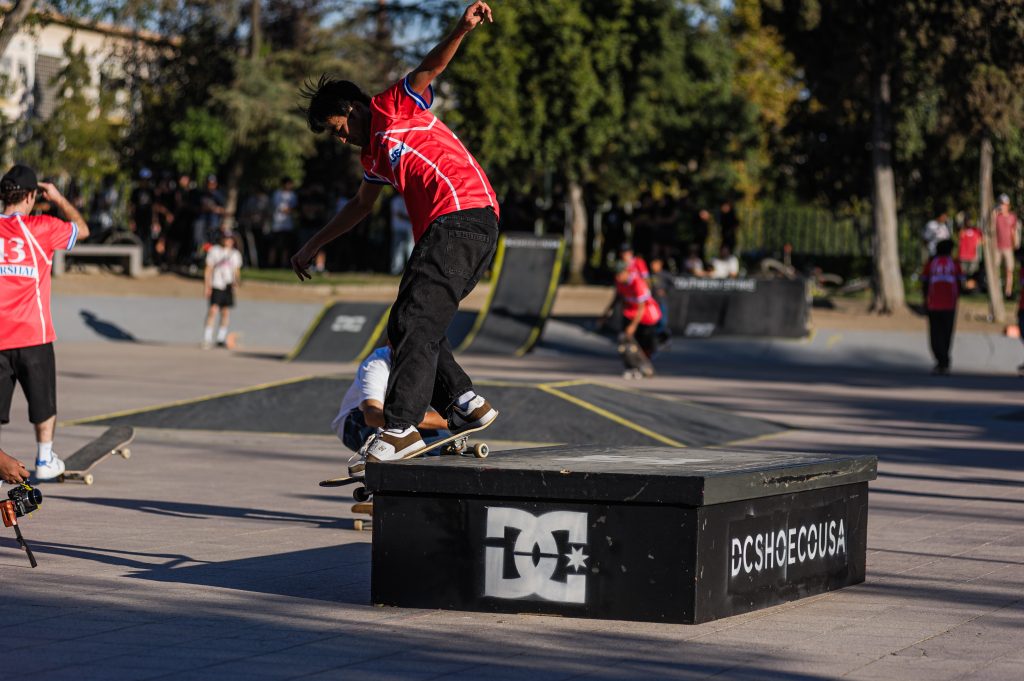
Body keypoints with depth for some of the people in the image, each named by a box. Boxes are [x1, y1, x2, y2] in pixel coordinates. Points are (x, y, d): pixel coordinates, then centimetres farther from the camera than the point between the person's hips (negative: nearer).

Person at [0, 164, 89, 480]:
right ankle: (45, 461, 24)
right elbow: (82, 229, 13)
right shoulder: (42, 228, -5)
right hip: (33, 335, -2)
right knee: (43, 404, 16)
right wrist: (58, 198, 23)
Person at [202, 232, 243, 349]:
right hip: (216, 285, -4)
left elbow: (236, 271, 15)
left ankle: (221, 339, 13)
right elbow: (208, 269, 1)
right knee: (213, 310, -15)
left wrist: (237, 281, -6)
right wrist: (207, 286, -6)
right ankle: (207, 339, -16)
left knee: (226, 312, 4)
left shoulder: (235, 254, 12)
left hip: (229, 286, 4)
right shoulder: (214, 251, 2)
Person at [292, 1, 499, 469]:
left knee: (416, 325, -17)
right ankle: (465, 403, 6)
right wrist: (313, 246, 50)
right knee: (405, 326, 8)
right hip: (438, 232, 10)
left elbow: (430, 68, -8)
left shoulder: (394, 107, 6)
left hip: (464, 216, -10)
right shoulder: (373, 154, 29)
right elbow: (361, 205, 43)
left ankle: (400, 429, -24)